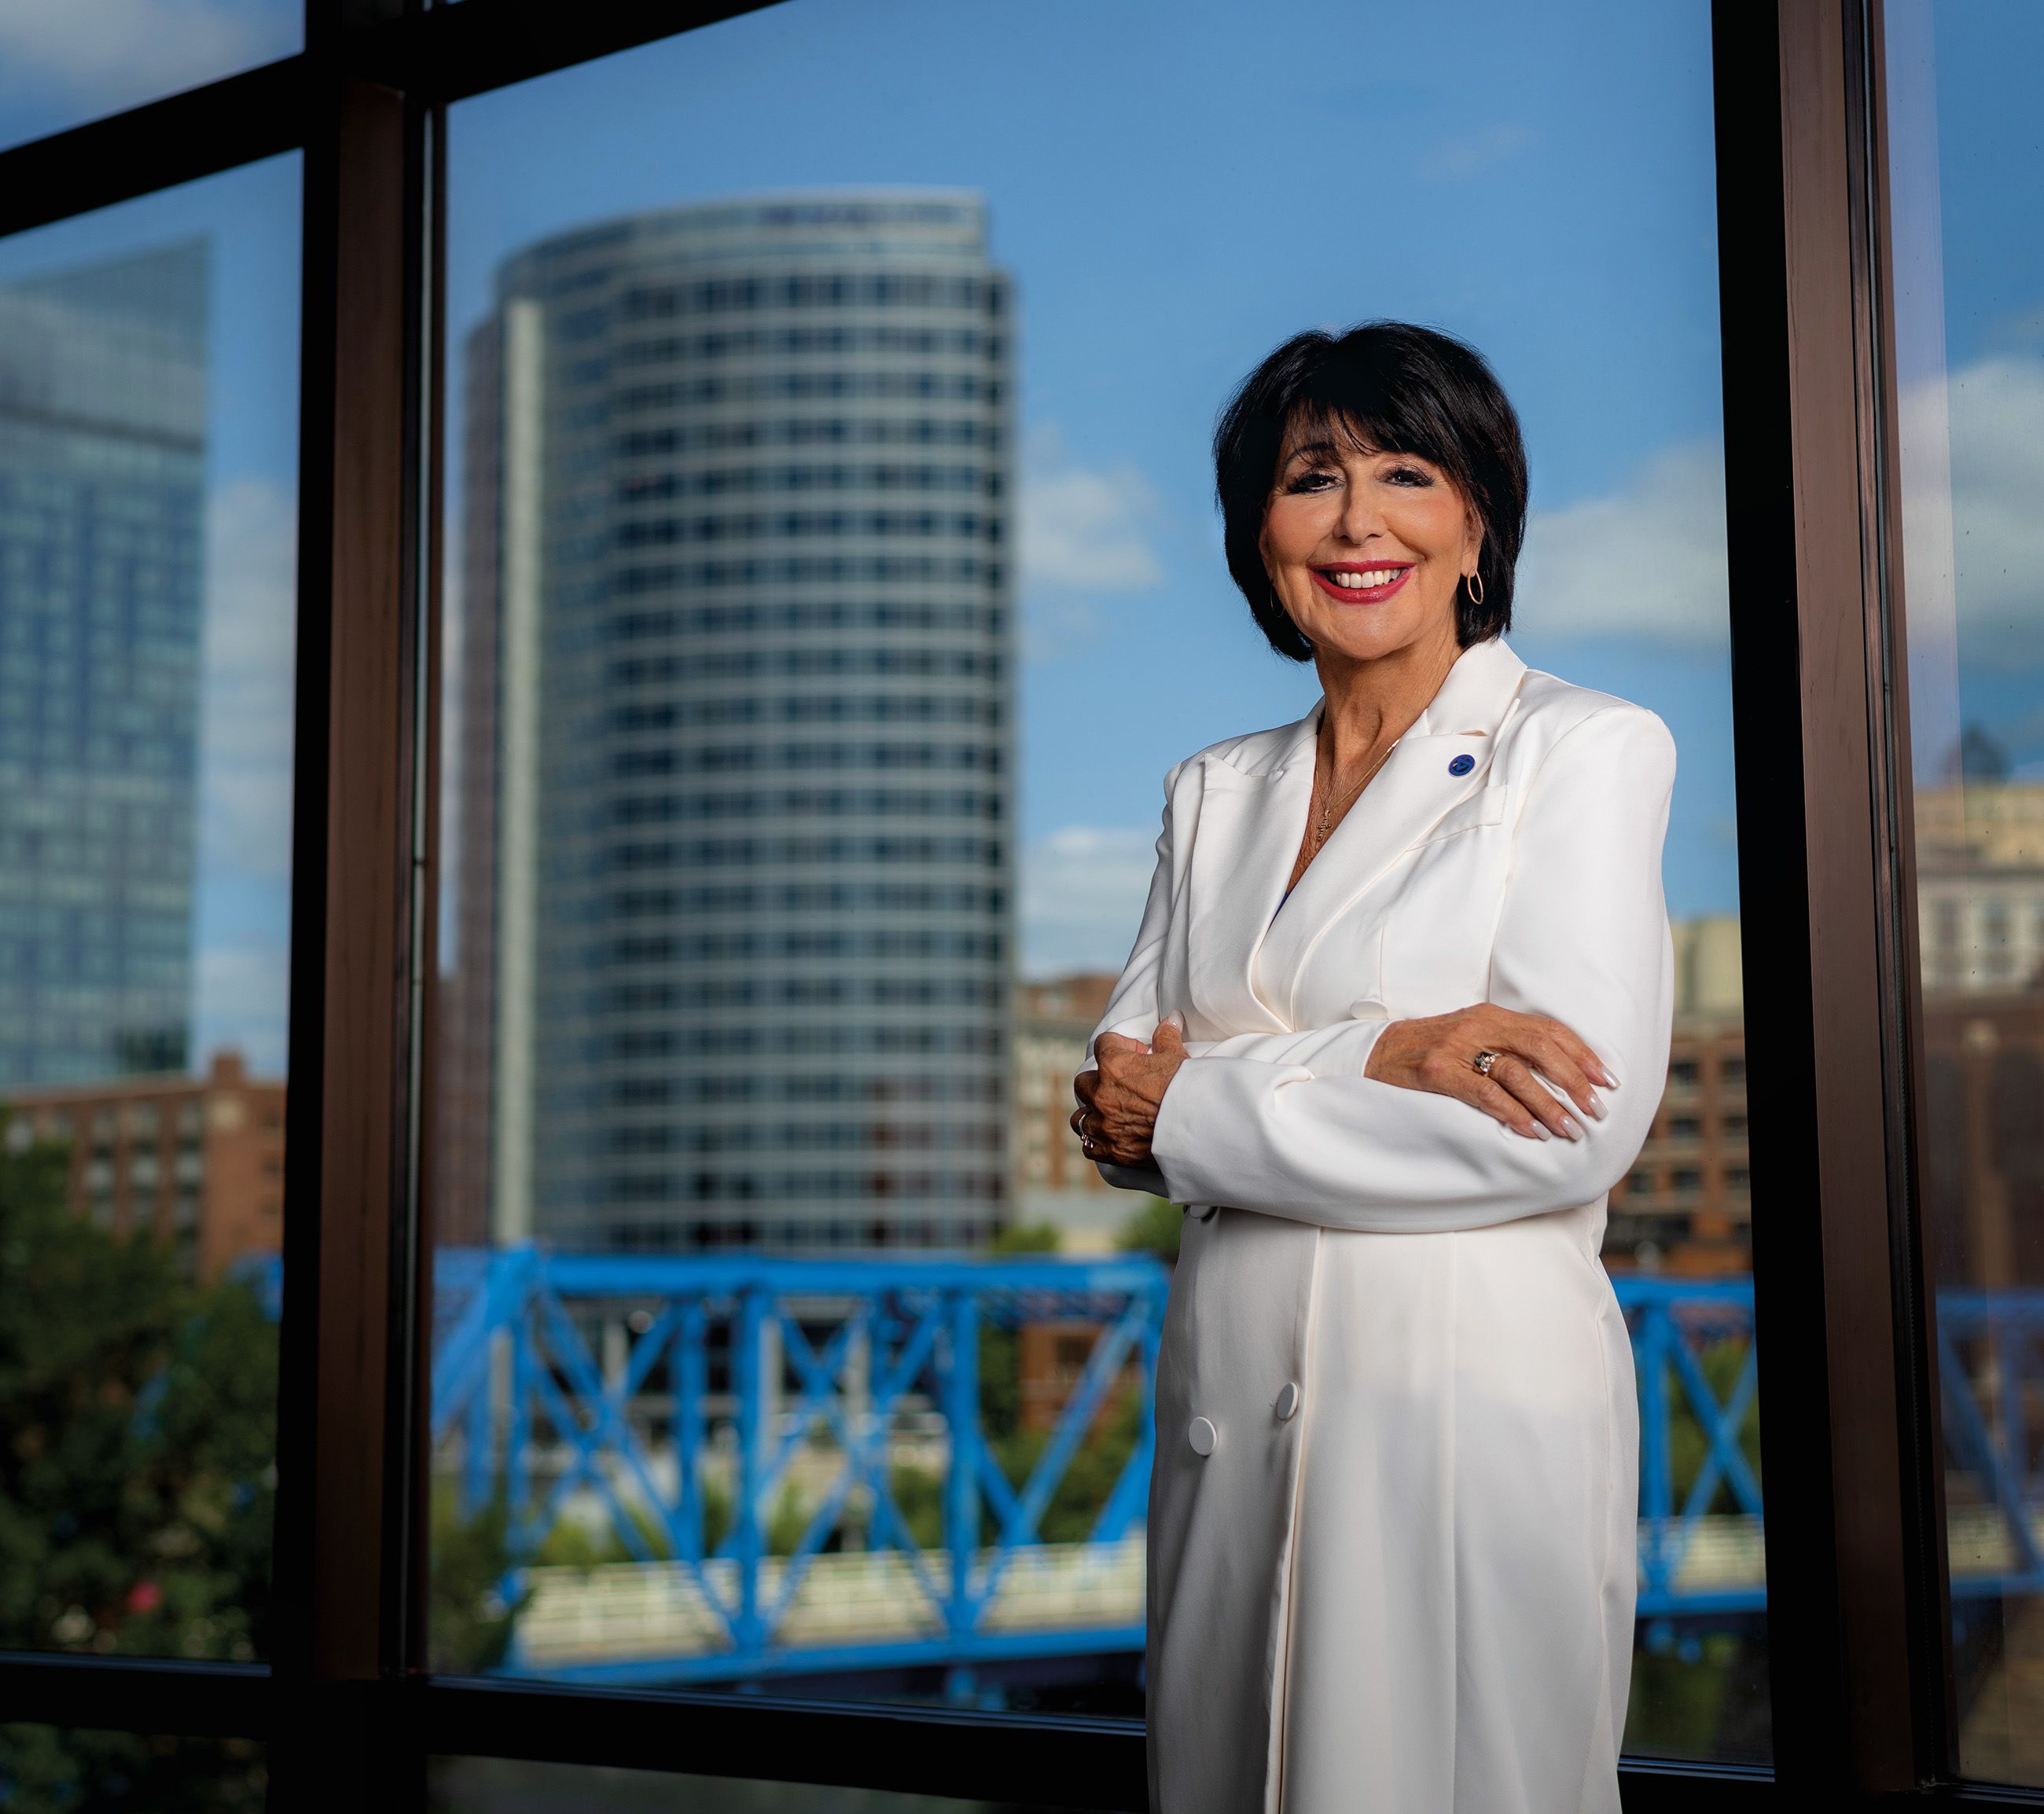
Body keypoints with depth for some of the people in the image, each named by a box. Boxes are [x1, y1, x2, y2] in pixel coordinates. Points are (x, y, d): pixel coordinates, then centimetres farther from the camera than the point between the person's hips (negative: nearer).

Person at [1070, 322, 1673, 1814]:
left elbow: (1574, 1129, -15)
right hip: (1231, 1399, 5)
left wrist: (1190, 1112, -9)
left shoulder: (1586, 751, -3)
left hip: (1475, 1395, -5)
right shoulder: (1215, 795, 14)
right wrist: (1374, 1055, -16)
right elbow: (1127, 1083, 3)